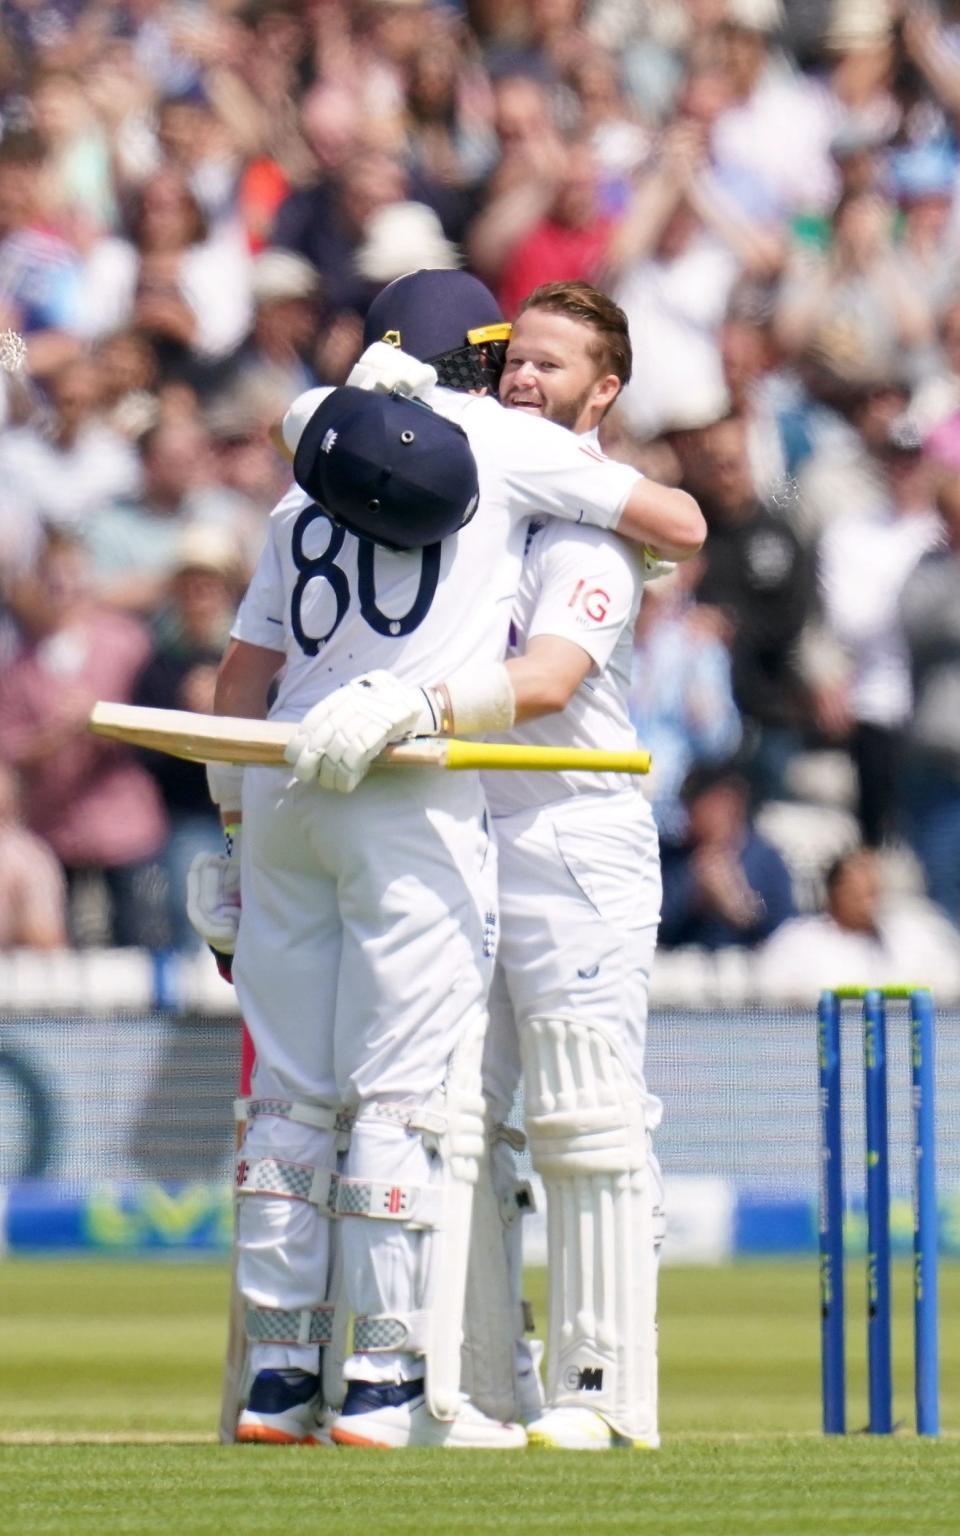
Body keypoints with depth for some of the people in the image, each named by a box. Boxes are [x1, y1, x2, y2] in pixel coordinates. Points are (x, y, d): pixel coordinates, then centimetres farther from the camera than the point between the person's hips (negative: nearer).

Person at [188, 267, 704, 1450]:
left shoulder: (310, 480, 21)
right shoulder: (498, 441, 6)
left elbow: (243, 669, 21)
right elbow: (680, 524, 8)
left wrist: (238, 828, 25)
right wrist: (657, 543, 31)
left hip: (279, 789, 6)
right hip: (410, 800, -6)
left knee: (290, 1095, 8)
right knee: (407, 1092, -6)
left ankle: (278, 1372, 8)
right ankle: (389, 1386, -9)